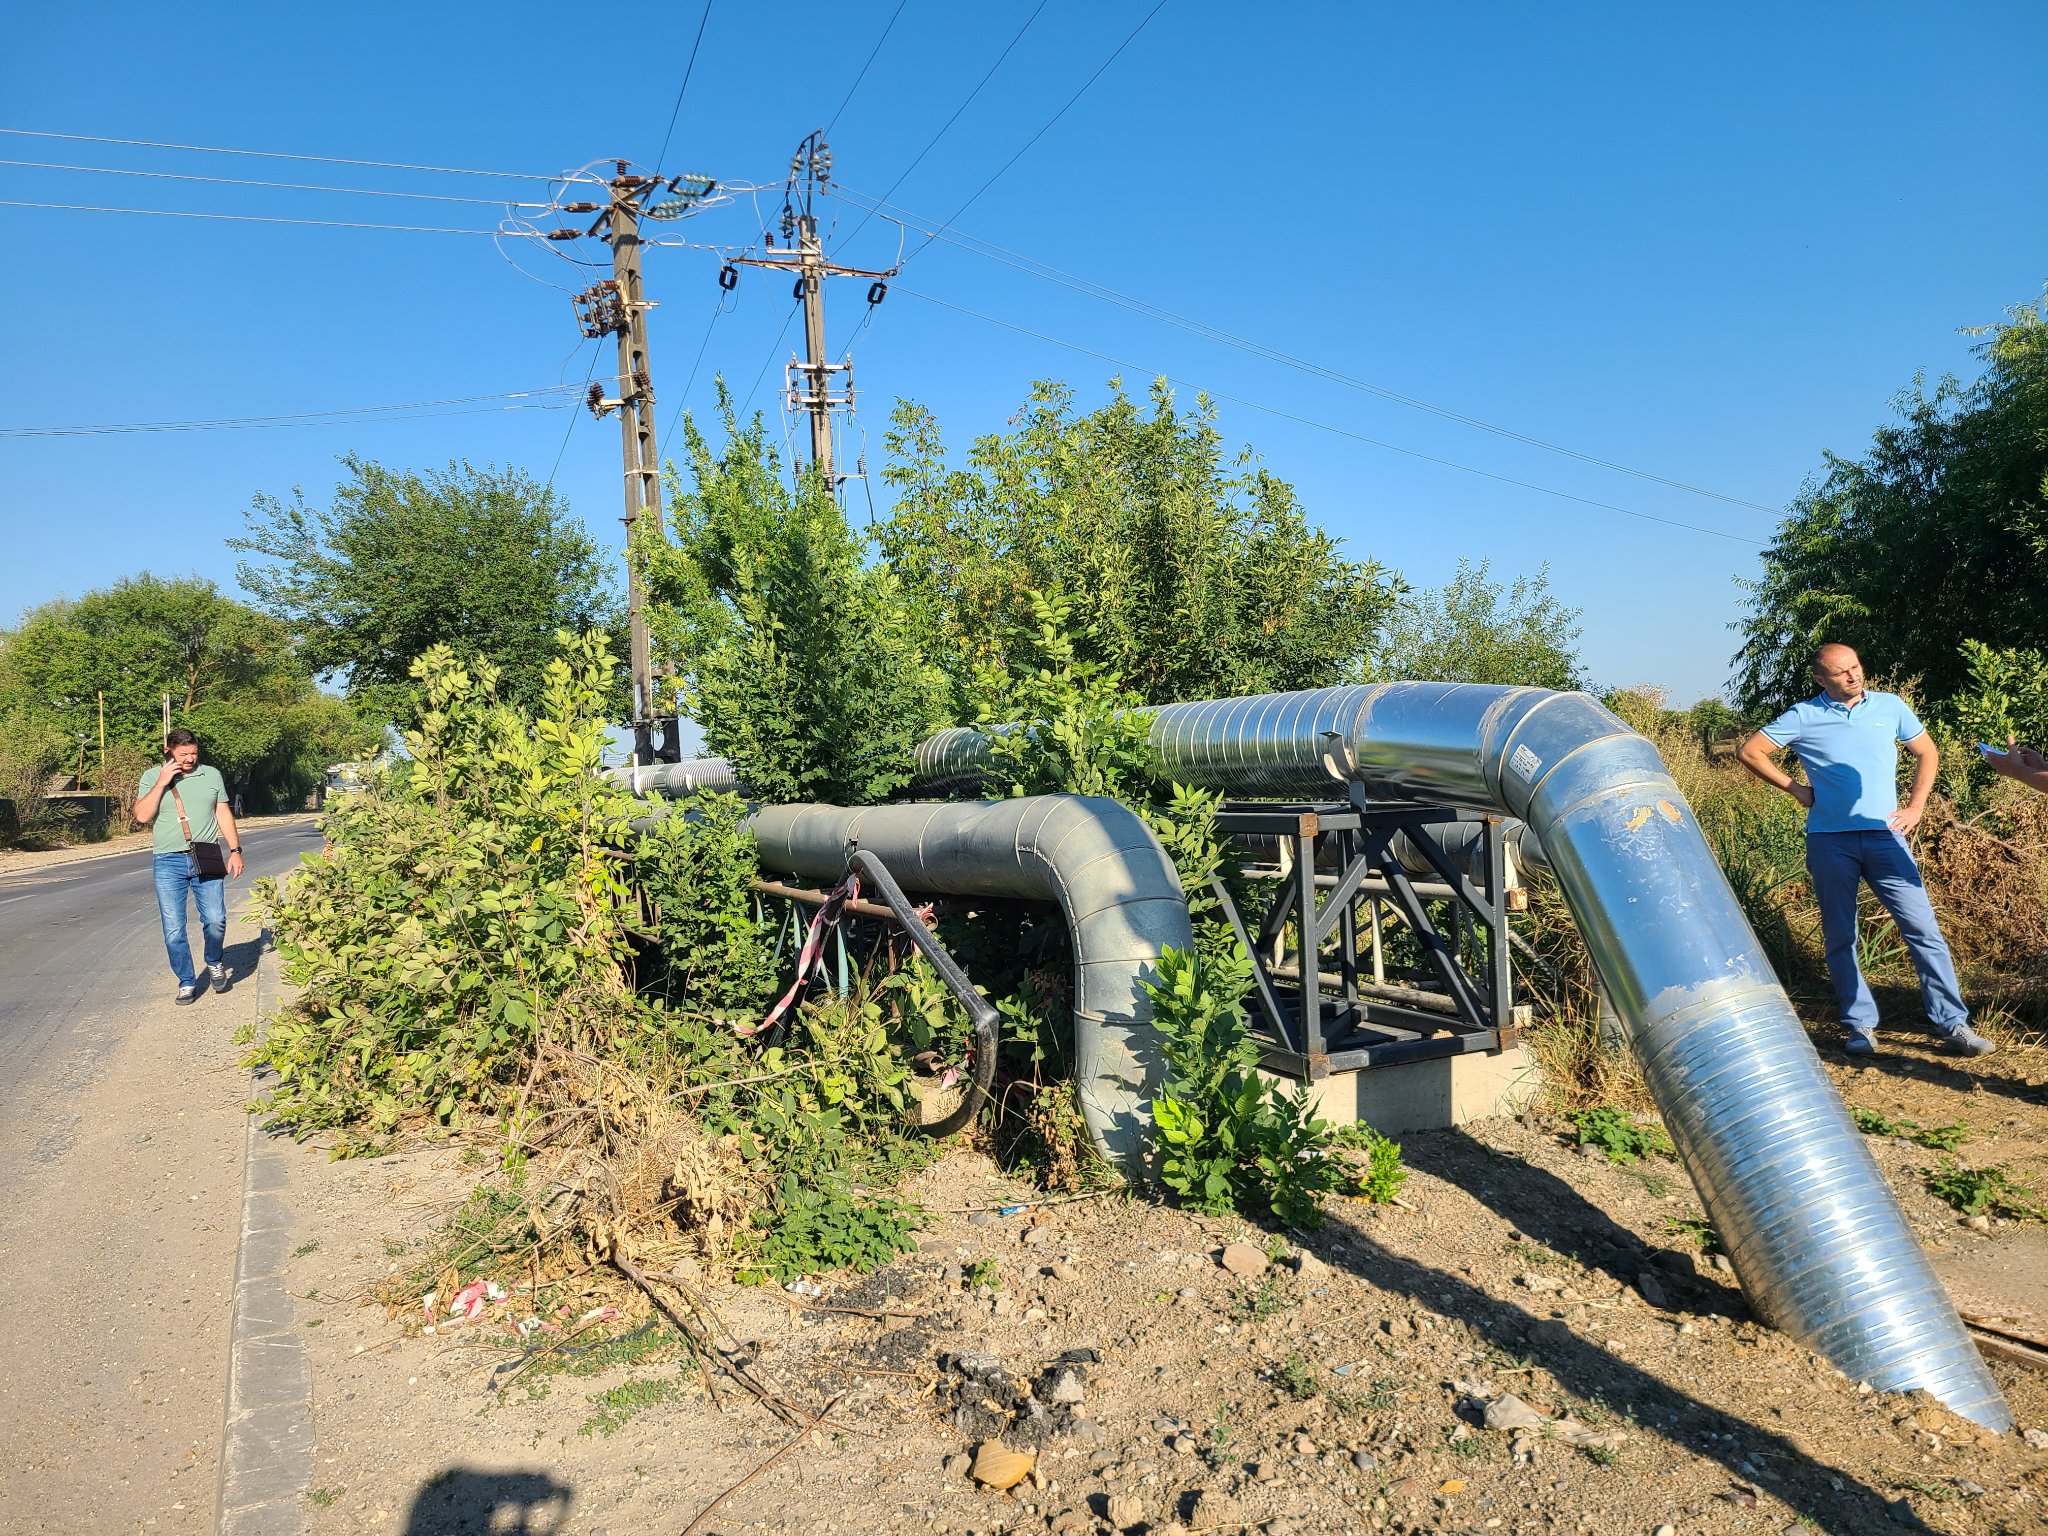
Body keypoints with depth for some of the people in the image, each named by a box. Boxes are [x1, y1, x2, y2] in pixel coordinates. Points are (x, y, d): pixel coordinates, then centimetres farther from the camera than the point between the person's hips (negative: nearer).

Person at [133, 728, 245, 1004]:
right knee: (173, 929, -1)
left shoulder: (211, 775, 9)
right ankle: (187, 982, 13)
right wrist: (162, 782, -12)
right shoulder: (152, 777, 4)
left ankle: (214, 963, 21)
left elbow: (223, 814, 12)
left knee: (215, 921, -8)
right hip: (168, 862, 0)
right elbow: (142, 815, -7)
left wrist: (235, 850, 5)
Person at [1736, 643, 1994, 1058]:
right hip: (1829, 841, -1)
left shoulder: (1890, 706, 8)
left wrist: (1915, 807, 8)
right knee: (1840, 938, 4)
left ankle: (1953, 1024, 5)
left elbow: (1927, 753, 19)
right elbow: (1750, 751, 3)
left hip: (1883, 835, 1)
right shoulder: (1803, 716, 1)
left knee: (1923, 929, -3)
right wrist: (1795, 788, 0)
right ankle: (1860, 1025, 15)